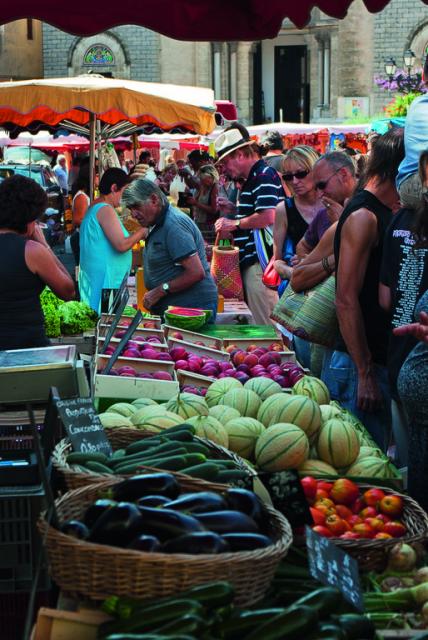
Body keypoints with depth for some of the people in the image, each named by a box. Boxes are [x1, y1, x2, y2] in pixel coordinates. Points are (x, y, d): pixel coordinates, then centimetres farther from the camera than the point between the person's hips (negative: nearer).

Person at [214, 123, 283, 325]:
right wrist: (229, 221, 14)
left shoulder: (264, 175, -12)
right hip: (250, 260, 11)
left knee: (264, 325, -9)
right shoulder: (250, 179, 21)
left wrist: (235, 224, -11)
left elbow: (268, 217, -24)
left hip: (261, 261, -11)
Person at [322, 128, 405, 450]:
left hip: (380, 361, 9)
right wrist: (365, 375, -21)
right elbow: (346, 299, -20)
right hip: (358, 366, -9)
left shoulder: (385, 215, 15)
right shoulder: (364, 217, -15)